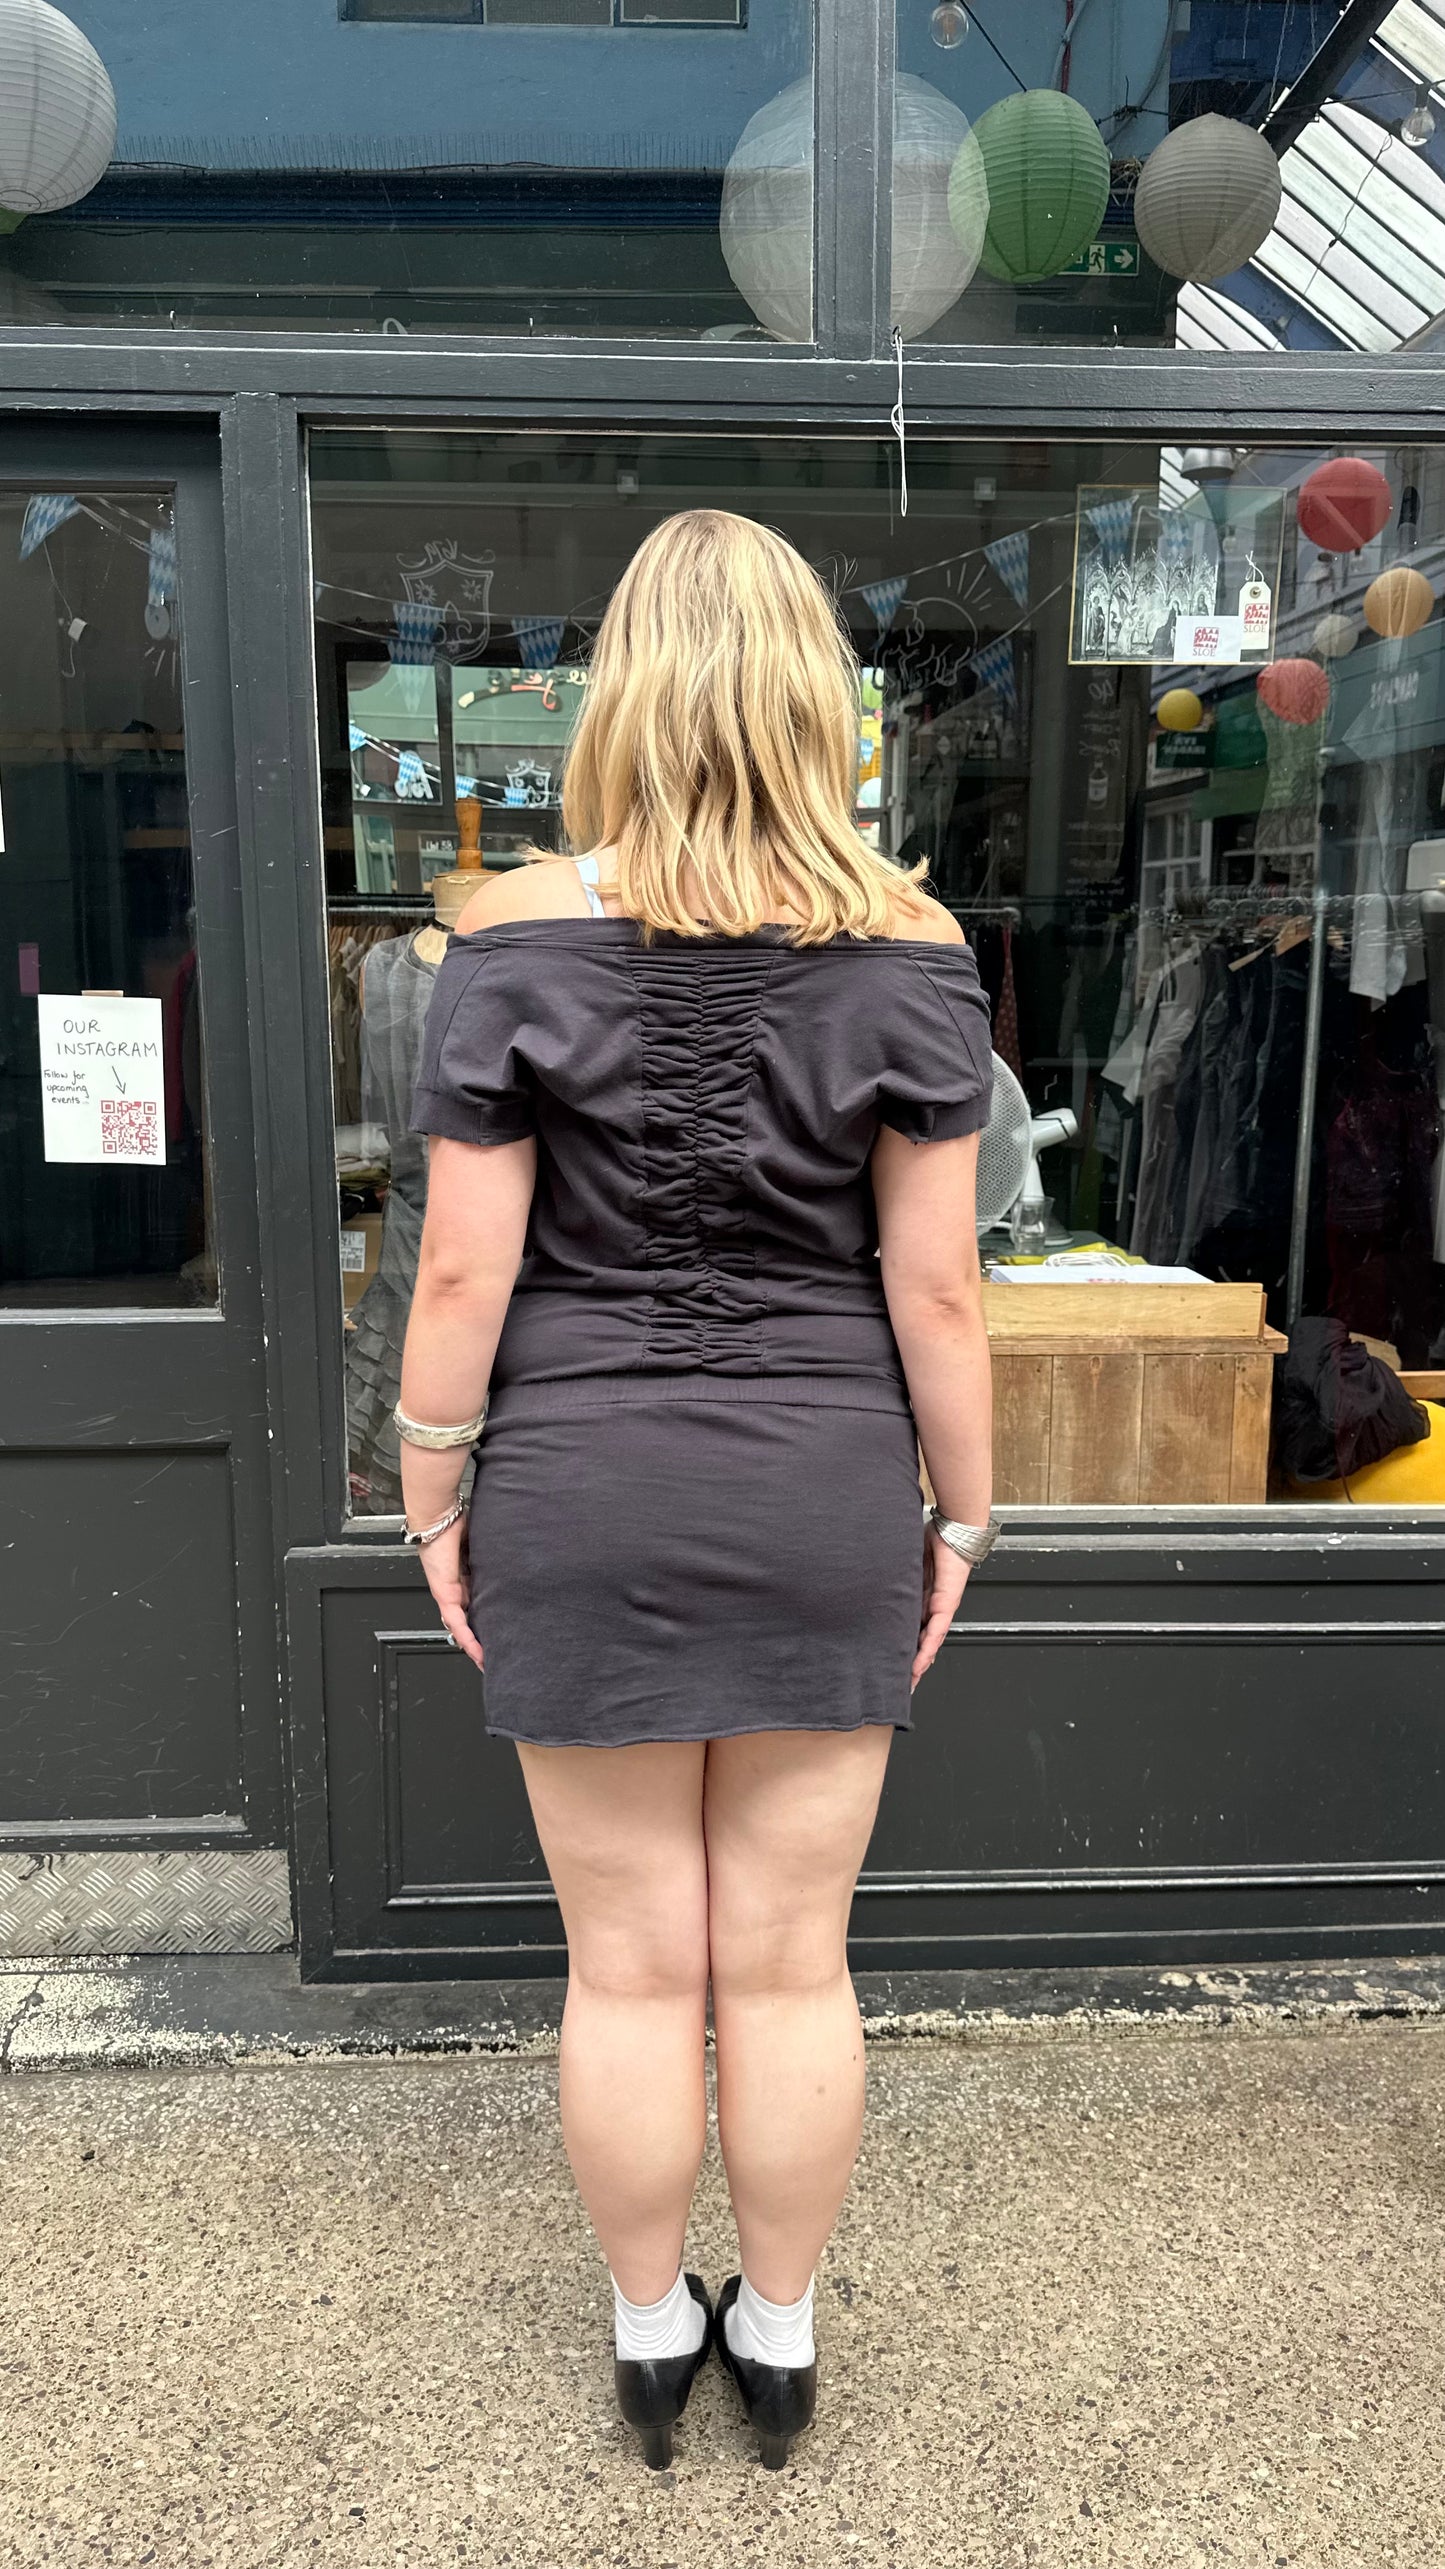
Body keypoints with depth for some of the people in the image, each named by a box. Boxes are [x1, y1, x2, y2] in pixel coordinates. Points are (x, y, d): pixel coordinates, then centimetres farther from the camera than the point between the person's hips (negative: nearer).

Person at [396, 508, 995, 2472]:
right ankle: (780, 2335, 36)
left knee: (632, 1965, 15)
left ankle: (652, 2333, 37)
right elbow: (936, 1288, -6)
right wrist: (964, 1508, 7)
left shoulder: (516, 938, -9)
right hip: (825, 1501, 1)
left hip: (582, 1499, 0)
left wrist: (432, 1500, 5)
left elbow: (463, 1272, -8)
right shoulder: (908, 950, -7)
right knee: (793, 1962, 16)